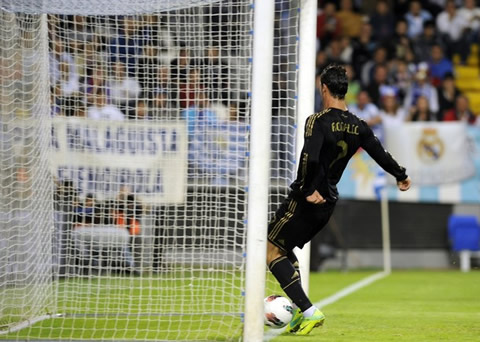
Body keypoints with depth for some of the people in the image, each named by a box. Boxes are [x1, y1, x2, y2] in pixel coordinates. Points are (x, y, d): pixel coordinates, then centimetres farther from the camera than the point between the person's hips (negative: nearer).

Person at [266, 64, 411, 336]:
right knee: (285, 249, 22)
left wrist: (307, 189, -21)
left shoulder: (318, 121, -14)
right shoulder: (359, 127, 6)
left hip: (307, 200, -8)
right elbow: (381, 154, 16)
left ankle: (309, 312, -11)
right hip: (328, 203, 8)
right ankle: (301, 312, 16)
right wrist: (401, 176, 33)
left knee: (271, 250, -1)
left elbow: (309, 158, -29)